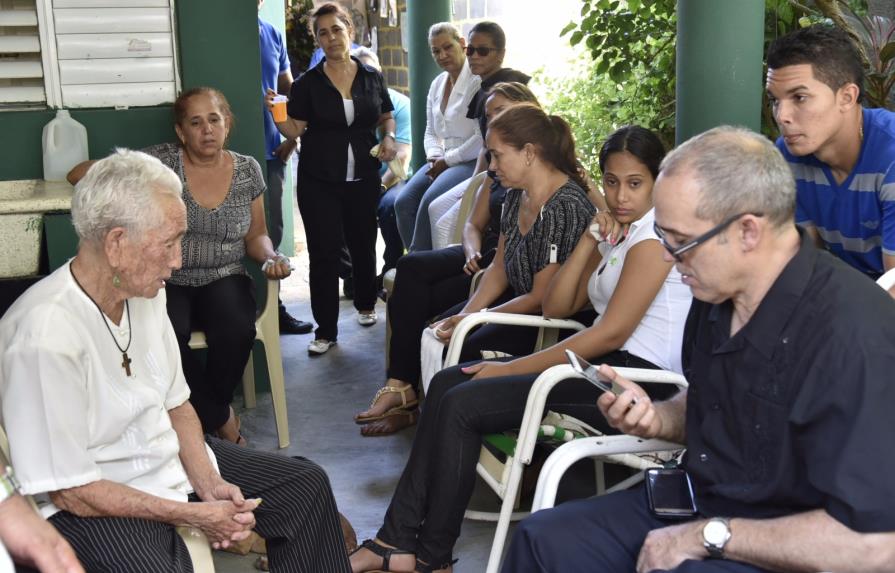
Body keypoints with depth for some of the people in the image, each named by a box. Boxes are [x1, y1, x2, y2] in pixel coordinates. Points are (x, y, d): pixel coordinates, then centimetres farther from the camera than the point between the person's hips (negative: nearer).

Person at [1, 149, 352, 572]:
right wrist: (195, 515, -18)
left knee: (307, 485, 8)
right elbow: (70, 491, -23)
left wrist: (209, 483, -7)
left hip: (170, 458, 8)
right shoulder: (44, 336, -28)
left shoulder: (144, 292, -1)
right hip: (92, 503, -8)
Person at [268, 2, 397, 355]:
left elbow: (386, 117, 16)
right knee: (324, 253, -2)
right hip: (319, 181, -2)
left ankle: (366, 305, 40)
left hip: (363, 178, 2)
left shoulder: (372, 78, 5)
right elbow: (294, 129, -4)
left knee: (363, 244, 14)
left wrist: (388, 137, -3)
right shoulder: (307, 84, -2)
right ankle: (326, 330, 5)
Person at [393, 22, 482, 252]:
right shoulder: (437, 83, 16)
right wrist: (435, 156, 0)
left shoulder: (477, 80, -11)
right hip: (443, 160, 8)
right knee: (404, 202, -14)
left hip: (471, 161, -8)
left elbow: (483, 138, -18)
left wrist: (447, 160, -13)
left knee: (430, 200, -29)